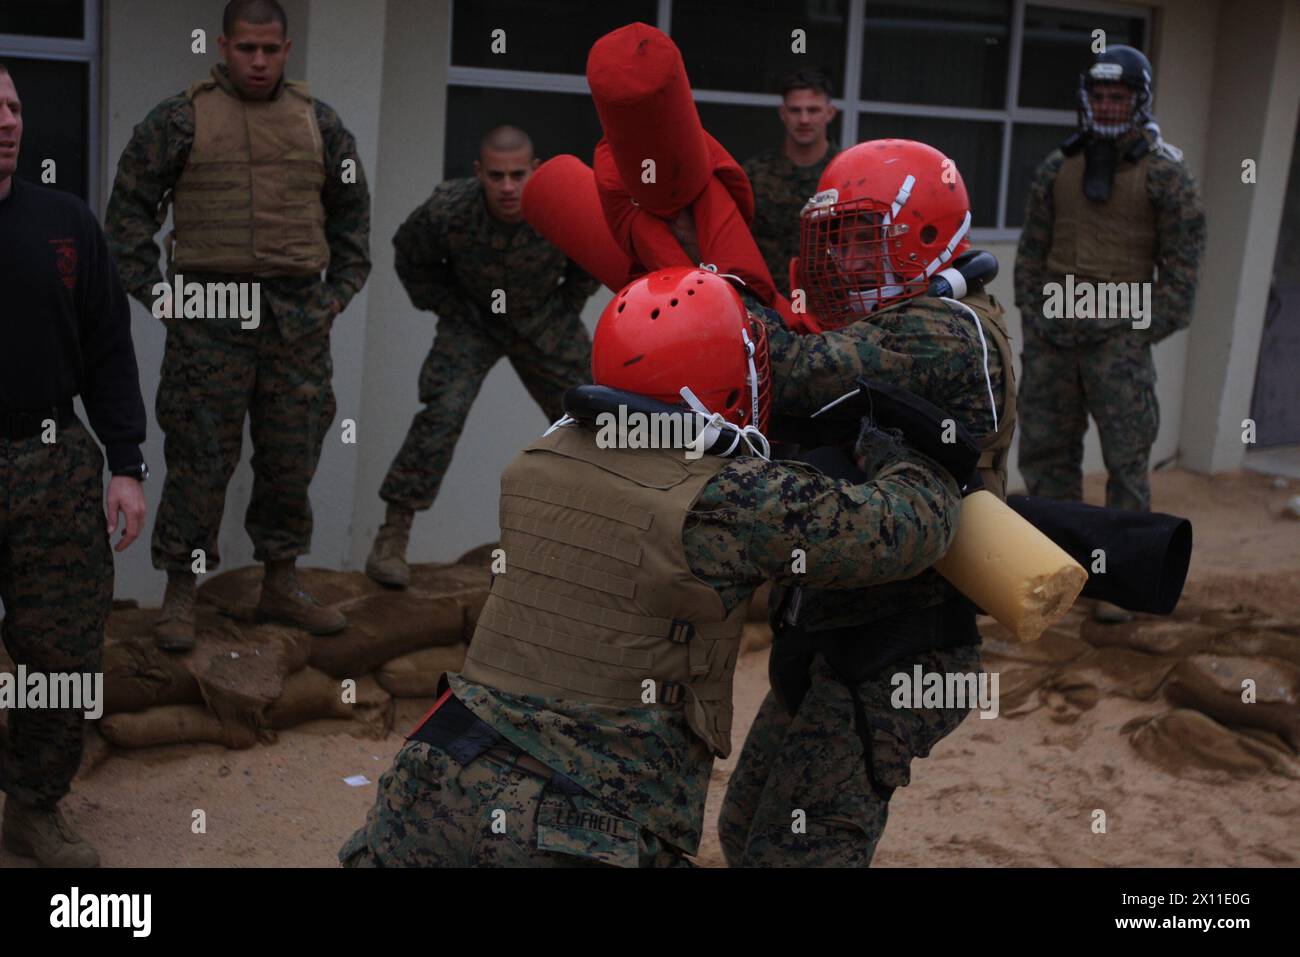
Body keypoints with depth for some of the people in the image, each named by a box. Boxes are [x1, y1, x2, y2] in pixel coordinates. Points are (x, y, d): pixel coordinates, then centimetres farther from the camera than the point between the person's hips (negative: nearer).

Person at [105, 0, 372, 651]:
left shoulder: (318, 124, 10)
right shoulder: (179, 120, -1)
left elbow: (351, 211, 19)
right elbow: (130, 206, 2)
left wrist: (341, 291, 11)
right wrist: (153, 294, -4)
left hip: (298, 319, 4)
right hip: (210, 316, -3)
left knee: (291, 457, 9)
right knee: (200, 458, -2)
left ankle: (281, 587, 22)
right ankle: (179, 596, 9)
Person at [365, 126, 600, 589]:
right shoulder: (446, 211, -29)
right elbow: (411, 258, -5)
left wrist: (569, 305, -1)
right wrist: (448, 309, -6)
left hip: (544, 321, 2)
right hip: (472, 320, -2)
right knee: (441, 413, -19)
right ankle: (392, 534, -11)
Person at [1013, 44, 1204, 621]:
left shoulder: (1164, 172, -2)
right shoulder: (1058, 168, 10)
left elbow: (1183, 259, -3)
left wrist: (1149, 330, -8)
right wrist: (1031, 312, 6)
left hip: (1118, 335, -4)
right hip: (1052, 334, 5)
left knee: (1127, 460, -3)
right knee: (1046, 450, 9)